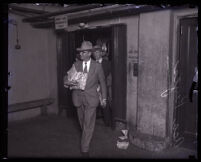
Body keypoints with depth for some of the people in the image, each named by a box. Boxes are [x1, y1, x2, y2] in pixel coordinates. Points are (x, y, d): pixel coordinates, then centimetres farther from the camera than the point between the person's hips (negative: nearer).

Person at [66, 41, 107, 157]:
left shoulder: (97, 66, -3)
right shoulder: (76, 65, 4)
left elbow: (102, 82, 6)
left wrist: (104, 98, 7)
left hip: (91, 99, -3)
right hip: (79, 98, 3)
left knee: (88, 124, -3)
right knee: (82, 122, 15)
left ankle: (85, 149, 9)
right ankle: (86, 137, 42)